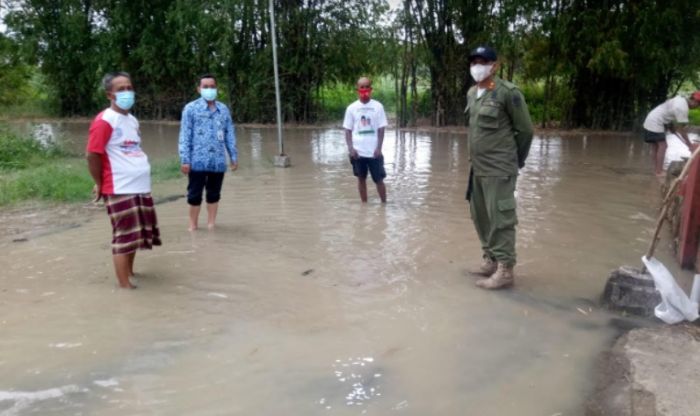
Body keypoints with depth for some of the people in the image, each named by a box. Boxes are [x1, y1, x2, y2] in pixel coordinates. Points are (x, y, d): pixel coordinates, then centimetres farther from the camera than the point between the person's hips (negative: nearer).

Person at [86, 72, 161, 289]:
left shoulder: (132, 120, 14)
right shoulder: (104, 121, -12)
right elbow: (93, 155, -14)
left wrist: (137, 175, 14)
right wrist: (100, 184, -7)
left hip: (141, 187, 8)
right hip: (119, 189, -8)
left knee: (135, 234, 17)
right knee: (124, 236, -3)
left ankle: (129, 271, 33)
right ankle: (125, 284, 5)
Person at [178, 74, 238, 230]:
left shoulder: (224, 109, 9)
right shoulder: (191, 108, -2)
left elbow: (230, 134, 12)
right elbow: (185, 136, -4)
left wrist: (234, 156, 8)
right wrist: (184, 159, -10)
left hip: (218, 161, 3)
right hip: (197, 161, -3)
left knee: (214, 195, 12)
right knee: (194, 195, 5)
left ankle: (211, 224, 23)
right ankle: (193, 225, 18)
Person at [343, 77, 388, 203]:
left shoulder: (377, 106, -1)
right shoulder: (352, 108, 2)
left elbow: (381, 129, -1)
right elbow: (348, 130, 4)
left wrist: (379, 148, -9)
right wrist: (350, 148, -7)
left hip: (374, 151, -1)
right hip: (358, 152, 1)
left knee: (379, 179, 3)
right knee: (361, 178, 11)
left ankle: (384, 204, 14)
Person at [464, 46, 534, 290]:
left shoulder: (508, 92, -13)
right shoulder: (471, 93, 10)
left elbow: (525, 130, -7)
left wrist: (516, 161, 3)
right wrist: (476, 158, 16)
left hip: (499, 170, -8)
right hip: (477, 168, 8)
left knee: (500, 219, -4)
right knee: (480, 216, 14)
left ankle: (505, 270, 4)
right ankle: (490, 259, 29)